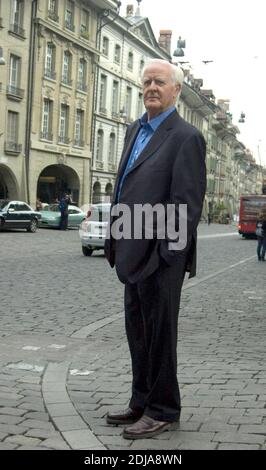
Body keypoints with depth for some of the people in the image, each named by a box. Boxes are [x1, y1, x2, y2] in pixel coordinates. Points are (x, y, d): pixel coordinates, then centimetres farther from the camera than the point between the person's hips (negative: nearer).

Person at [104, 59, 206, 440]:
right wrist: (117, 241, 12)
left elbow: (186, 203, -16)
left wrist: (167, 256, -18)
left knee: (159, 333, 3)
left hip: (158, 258, -8)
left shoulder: (185, 137, -10)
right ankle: (142, 403, 30)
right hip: (134, 255, 8)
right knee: (138, 333, 16)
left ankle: (163, 411, 18)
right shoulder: (135, 130, 16)